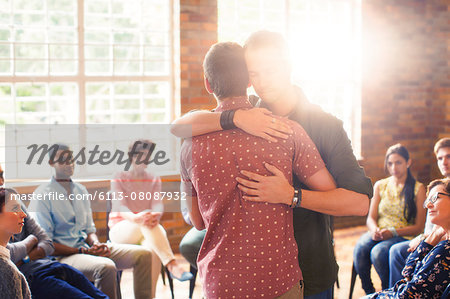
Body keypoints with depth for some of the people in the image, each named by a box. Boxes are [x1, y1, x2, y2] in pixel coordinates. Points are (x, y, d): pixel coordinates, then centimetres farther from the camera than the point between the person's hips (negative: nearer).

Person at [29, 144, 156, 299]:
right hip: (61, 256, -7)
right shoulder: (42, 195, -7)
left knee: (143, 254, -7)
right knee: (106, 267, -37)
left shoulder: (80, 190, 15)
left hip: (87, 248, 8)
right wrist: (82, 251, -16)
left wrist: (96, 244, -3)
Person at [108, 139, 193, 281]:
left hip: (146, 231, 3)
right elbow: (120, 206, -14)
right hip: (120, 229, -3)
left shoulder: (154, 179, 13)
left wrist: (156, 215, -32)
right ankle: (172, 266, -49)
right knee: (145, 220, -39)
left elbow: (158, 204, -4)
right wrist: (134, 217, -38)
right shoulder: (119, 178, 1)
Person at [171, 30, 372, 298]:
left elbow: (360, 201, -19)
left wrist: (291, 195, -30)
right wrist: (235, 118, -28)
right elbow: (178, 127, -13)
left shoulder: (326, 125, -9)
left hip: (310, 273, -2)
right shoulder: (245, 116, 0)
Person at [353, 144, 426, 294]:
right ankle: (369, 293, -10)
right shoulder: (380, 185, 13)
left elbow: (419, 227, -3)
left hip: (404, 237, -3)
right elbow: (371, 217, 12)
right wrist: (375, 230, -12)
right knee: (360, 249, -30)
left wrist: (393, 232, -17)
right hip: (379, 234, 4)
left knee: (378, 252, -34)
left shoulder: (418, 189, 1)